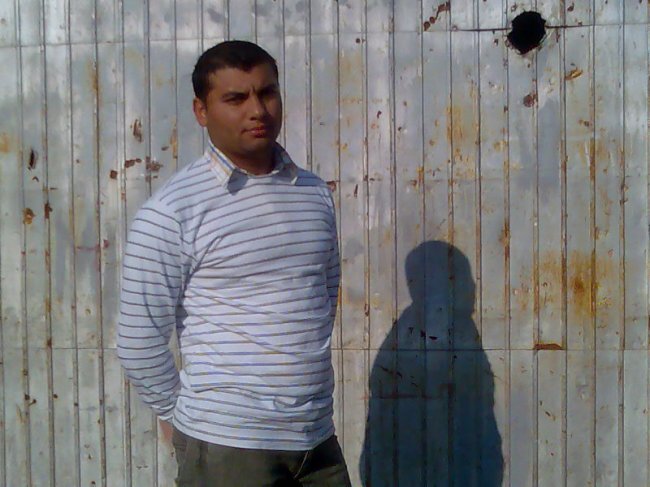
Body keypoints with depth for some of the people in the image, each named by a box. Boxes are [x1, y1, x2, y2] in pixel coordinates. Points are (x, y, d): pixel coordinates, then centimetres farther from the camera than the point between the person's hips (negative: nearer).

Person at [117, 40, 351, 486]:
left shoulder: (316, 194, 4)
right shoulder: (172, 211, -12)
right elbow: (138, 340, -9)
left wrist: (303, 379, 13)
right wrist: (181, 413, 0)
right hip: (226, 443, -5)